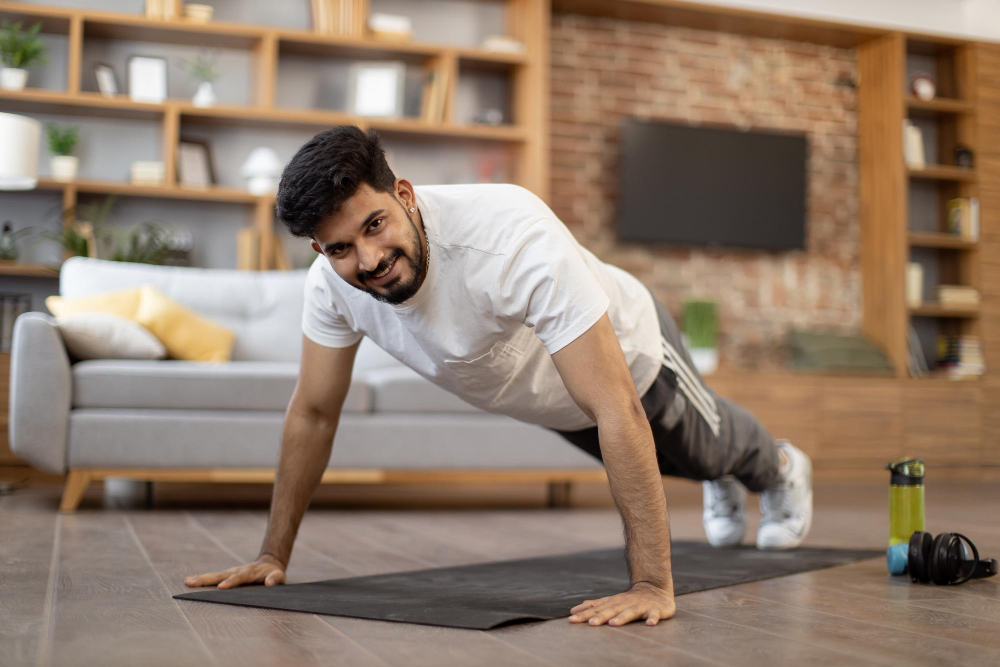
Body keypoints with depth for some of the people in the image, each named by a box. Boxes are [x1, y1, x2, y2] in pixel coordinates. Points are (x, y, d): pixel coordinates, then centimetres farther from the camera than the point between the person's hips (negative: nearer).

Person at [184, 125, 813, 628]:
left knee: (708, 446, 29)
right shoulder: (331, 282, -32)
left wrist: (653, 585, -52)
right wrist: (274, 554, -15)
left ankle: (783, 470, 67)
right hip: (545, 396, 5)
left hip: (628, 351, -5)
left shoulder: (513, 238, -50)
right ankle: (723, 485, 72)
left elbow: (618, 412, -50)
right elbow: (313, 414, -16)